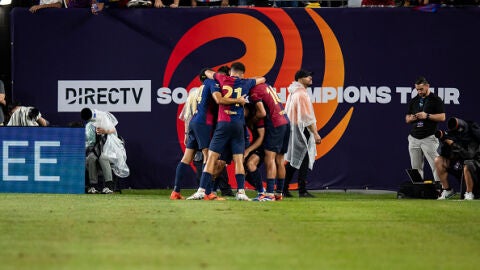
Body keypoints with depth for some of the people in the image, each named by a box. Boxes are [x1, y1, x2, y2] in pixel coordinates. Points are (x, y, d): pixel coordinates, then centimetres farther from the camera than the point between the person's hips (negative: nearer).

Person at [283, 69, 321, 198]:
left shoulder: (293, 94, 17)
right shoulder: (302, 94, -13)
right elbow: (307, 117, -18)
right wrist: (315, 134, -17)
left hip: (292, 128, 10)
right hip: (301, 129, -10)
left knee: (293, 161, 13)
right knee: (304, 160, -8)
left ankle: (284, 189, 13)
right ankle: (302, 191, -10)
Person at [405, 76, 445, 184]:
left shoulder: (436, 100, 0)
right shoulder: (413, 101, 16)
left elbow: (442, 117, -6)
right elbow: (407, 119, 20)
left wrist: (427, 116, -15)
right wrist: (412, 118, -3)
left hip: (429, 138, -5)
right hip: (414, 138, 6)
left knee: (435, 165, -13)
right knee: (416, 167, 6)